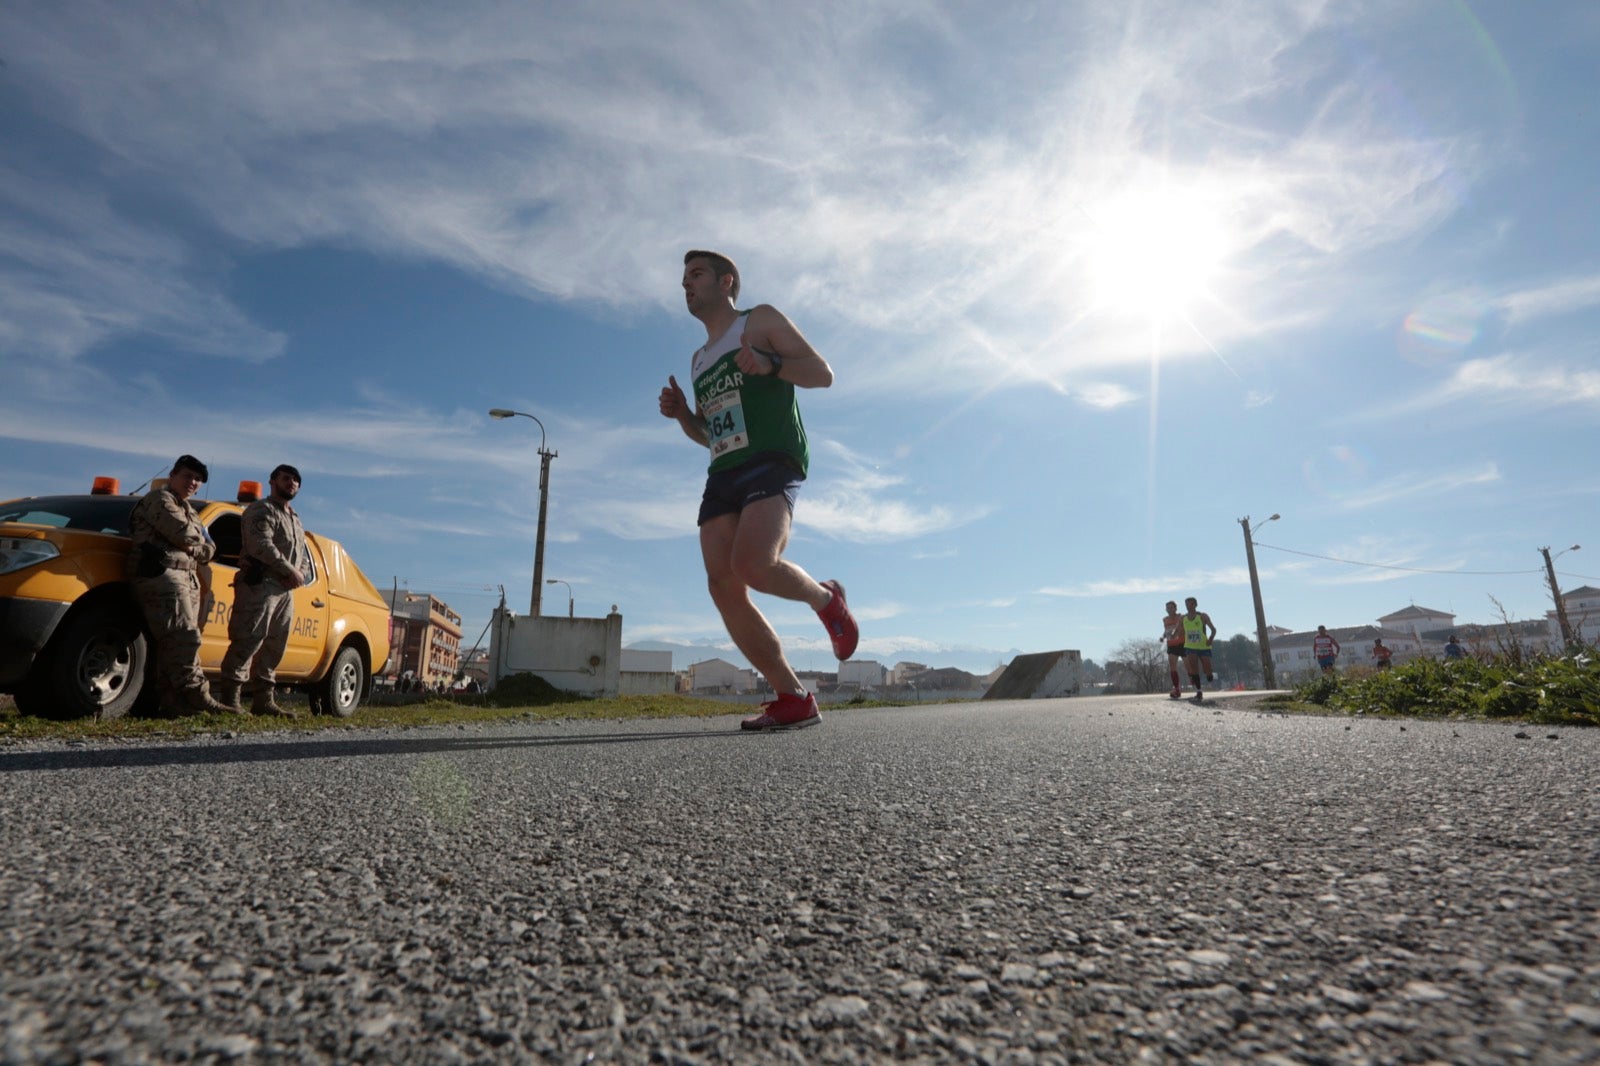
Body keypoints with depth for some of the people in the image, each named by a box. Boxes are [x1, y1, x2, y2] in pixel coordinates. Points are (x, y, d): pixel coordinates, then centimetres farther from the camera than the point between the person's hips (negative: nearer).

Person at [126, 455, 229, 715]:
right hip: (162, 574, -9)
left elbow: (208, 548, 21)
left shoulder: (188, 510, 28)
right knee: (184, 637, -17)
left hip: (187, 578, 9)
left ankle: (171, 698, 3)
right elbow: (184, 535, -15)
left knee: (174, 643, 4)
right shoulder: (160, 499, 1)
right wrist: (199, 539, 5)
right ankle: (196, 695, -21)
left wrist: (200, 550, 0)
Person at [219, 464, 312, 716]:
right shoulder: (261, 510, 1)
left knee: (274, 647, 7)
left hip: (285, 590, 8)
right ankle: (230, 699, -9)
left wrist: (301, 575, 3)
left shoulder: (295, 520, 27)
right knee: (248, 641, -12)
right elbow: (261, 545, -15)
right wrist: (290, 571, -14)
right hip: (260, 584, -8)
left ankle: (263, 700, 12)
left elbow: (304, 556, 25)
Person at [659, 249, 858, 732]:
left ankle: (826, 598, 2)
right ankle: (794, 700, -2)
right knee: (723, 589, -9)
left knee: (752, 565, -30)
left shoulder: (761, 320, 11)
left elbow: (823, 373, 1)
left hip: (772, 462, -7)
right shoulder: (699, 361, 29)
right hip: (723, 474, 7)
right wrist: (682, 415, 12)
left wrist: (769, 365, -16)